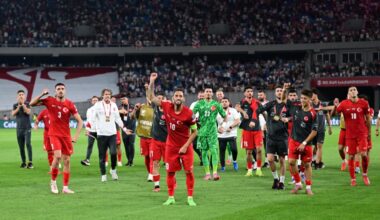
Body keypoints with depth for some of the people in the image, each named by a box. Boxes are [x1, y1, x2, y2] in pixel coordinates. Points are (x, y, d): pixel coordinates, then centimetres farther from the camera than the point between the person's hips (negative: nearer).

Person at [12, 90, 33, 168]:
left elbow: (28, 112, -14)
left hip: (27, 128, -4)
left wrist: (23, 104, -17)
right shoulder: (15, 105, 9)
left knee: (28, 143, -16)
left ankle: (30, 162, -19)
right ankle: (23, 162, 11)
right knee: (21, 146, 5)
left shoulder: (27, 104, 1)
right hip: (19, 128, 4)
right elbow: (13, 114, -5)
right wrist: (18, 107, -17)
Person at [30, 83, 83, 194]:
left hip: (66, 135, 2)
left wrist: (76, 136, -9)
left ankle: (65, 187, 11)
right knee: (58, 156, -21)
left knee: (66, 160, 3)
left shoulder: (70, 104, -3)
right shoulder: (50, 101, -3)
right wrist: (42, 94, -16)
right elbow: (32, 104, -4)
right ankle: (53, 181, 0)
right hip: (54, 134, -2)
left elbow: (80, 121, -1)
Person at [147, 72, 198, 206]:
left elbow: (194, 131, -9)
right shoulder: (167, 107, -10)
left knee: (189, 171, -2)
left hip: (185, 146, -3)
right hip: (171, 146, 3)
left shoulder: (188, 113, -18)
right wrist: (152, 82, -14)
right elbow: (151, 97, -3)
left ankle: (190, 198, 6)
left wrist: (186, 146, -14)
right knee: (170, 172, 5)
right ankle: (171, 197, 15)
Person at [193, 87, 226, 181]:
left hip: (212, 131, -2)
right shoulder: (199, 103, 7)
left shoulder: (216, 104, 4)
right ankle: (207, 173, 11)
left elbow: (224, 115, 11)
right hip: (202, 131, 2)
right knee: (204, 152, 4)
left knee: (214, 151, -13)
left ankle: (215, 172, -16)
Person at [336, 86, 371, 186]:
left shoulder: (364, 103, -2)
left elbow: (368, 118, 7)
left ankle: (365, 174, 12)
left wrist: (369, 132, 11)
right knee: (351, 156, 3)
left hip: (362, 133, 0)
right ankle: (353, 179, 15)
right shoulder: (344, 104, -4)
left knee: (364, 154, -12)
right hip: (350, 134, 0)